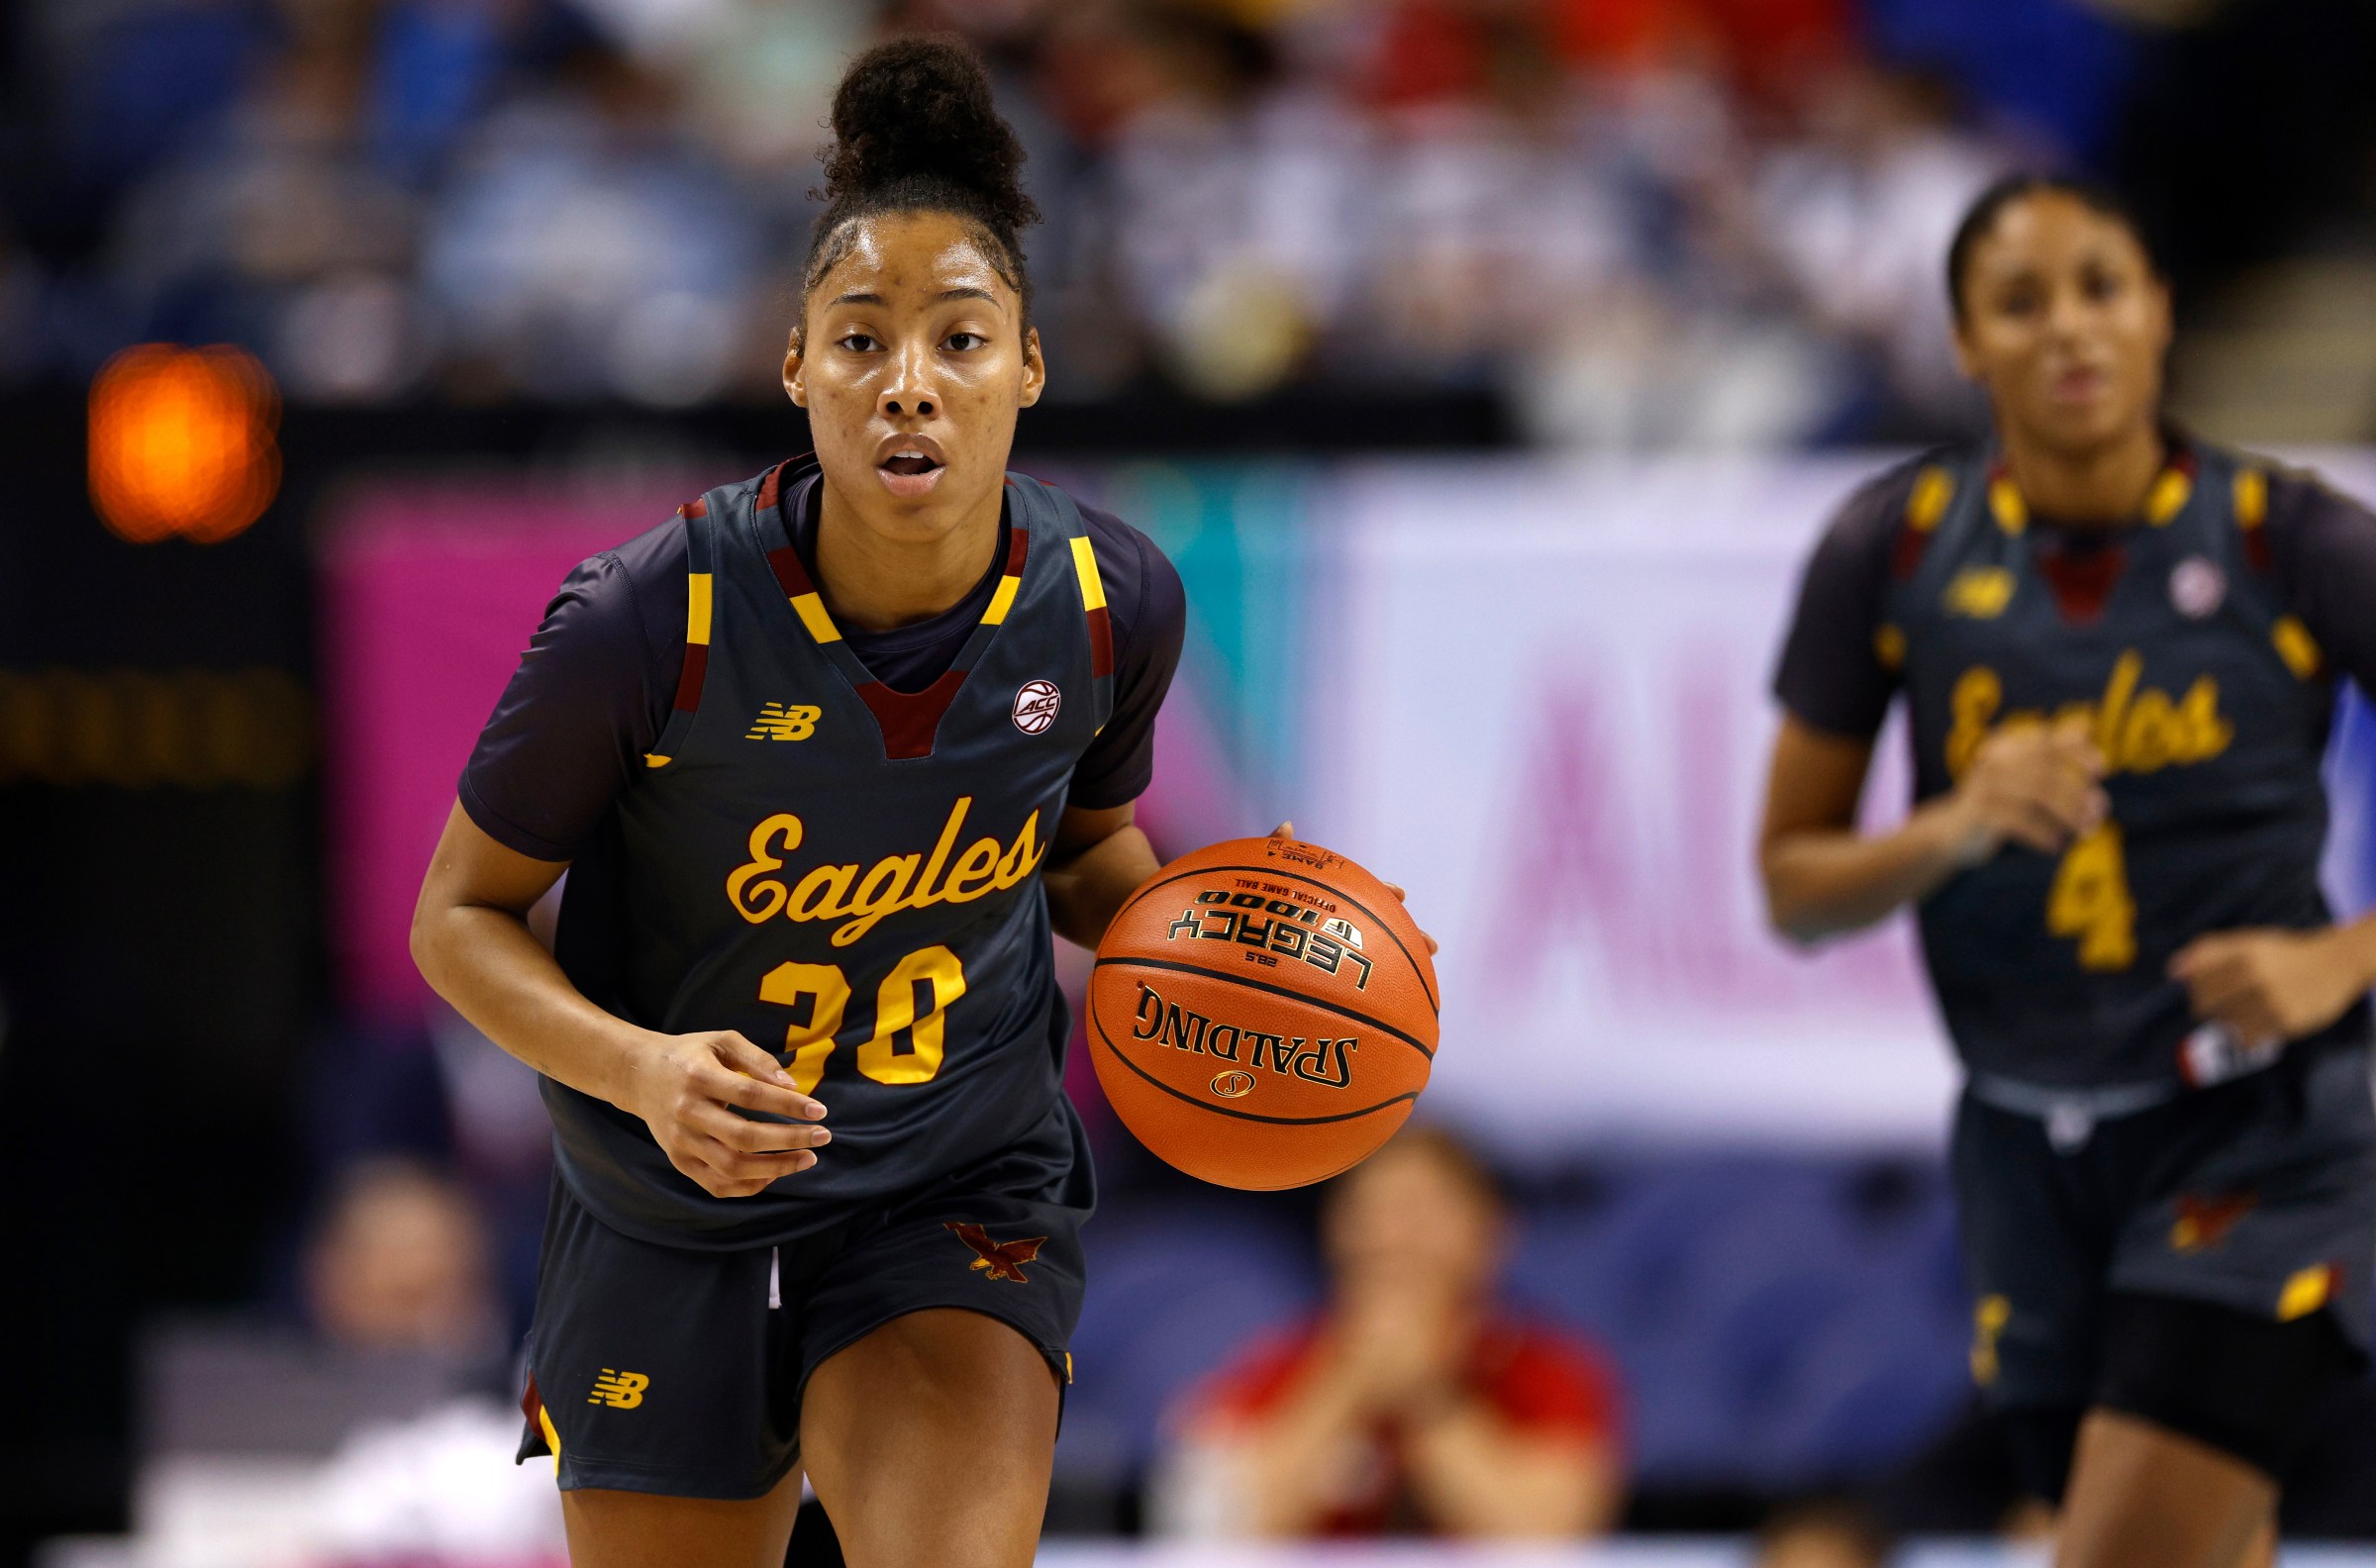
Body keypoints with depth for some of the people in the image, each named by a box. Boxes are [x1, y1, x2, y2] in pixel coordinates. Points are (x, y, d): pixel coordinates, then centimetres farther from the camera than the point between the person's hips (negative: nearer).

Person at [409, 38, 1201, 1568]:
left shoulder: (1111, 606, -12)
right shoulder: (650, 622, -22)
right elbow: (463, 915, -10)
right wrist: (642, 1070, -28)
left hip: (961, 1203, 1)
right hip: (677, 1223, -1)